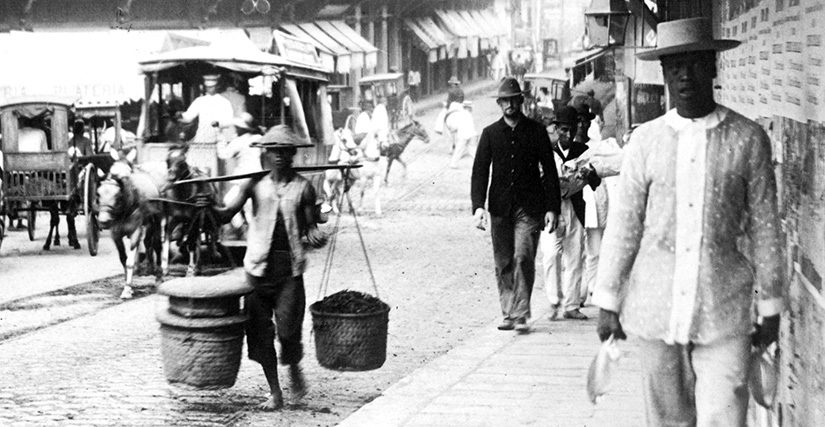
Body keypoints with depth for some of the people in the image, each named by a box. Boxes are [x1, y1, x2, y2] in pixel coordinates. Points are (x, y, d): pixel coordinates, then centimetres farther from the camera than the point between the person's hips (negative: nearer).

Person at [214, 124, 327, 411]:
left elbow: (310, 226, 5)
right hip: (259, 265, 2)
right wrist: (208, 209, -23)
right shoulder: (255, 185, 4)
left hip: (290, 268, -1)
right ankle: (274, 392, 17)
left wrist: (315, 236, -18)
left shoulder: (303, 188, 3)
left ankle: (293, 368, 26)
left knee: (288, 329, -8)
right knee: (259, 331, 3)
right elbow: (227, 214, -2)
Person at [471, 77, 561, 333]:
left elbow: (549, 171, 5)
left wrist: (552, 208, -2)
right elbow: (479, 171, 5)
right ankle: (508, 313, 14)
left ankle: (521, 315, -13)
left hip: (529, 208, -2)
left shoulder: (536, 132, 5)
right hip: (500, 207, 2)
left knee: (523, 257, -15)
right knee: (503, 263, 5)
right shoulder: (490, 134, 9)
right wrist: (478, 206, -8)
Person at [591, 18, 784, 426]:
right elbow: (623, 223, 7)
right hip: (655, 309, 2)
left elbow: (764, 226, 5)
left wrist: (769, 306, 6)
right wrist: (608, 302, 6)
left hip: (724, 312, -1)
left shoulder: (748, 139, 0)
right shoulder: (646, 140, 3)